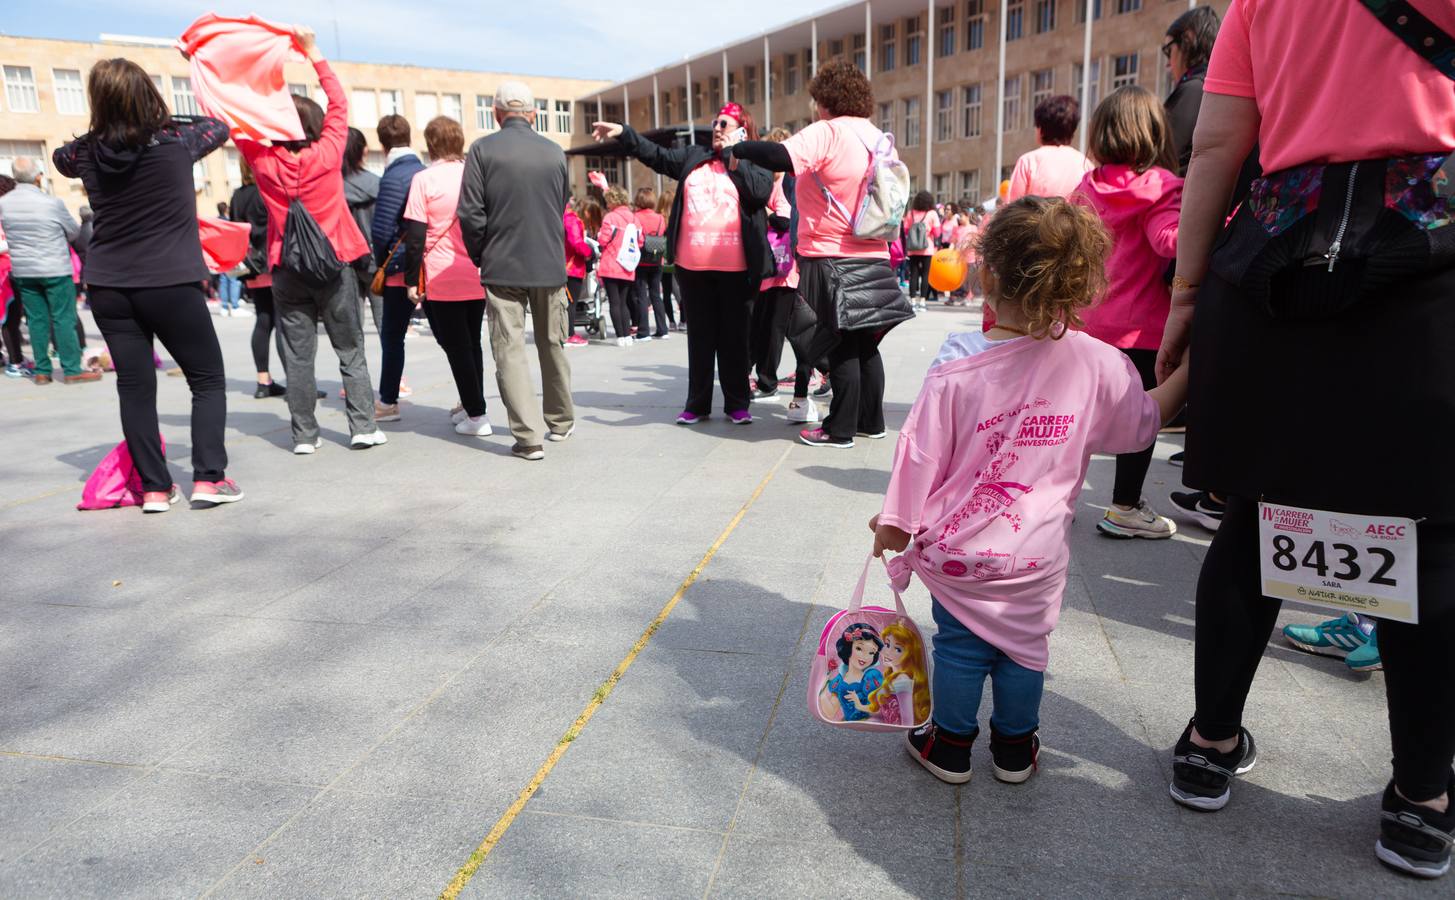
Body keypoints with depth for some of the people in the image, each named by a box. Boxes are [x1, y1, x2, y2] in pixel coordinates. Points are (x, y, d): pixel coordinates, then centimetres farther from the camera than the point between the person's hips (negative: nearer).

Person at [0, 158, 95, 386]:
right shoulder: (52, 203, -14)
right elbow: (74, 232, -1)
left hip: (22, 272, 4)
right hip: (55, 270, -4)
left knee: (37, 320, 9)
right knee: (64, 319, 0)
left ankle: (42, 371, 12)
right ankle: (72, 370, 0)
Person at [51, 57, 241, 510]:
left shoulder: (87, 152, 2)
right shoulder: (175, 141, -7)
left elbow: (61, 157, 27)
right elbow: (219, 127, 13)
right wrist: (169, 120, 26)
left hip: (108, 287, 4)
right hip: (171, 284, -3)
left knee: (135, 386, 7)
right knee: (208, 379, 7)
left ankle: (154, 487, 10)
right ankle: (208, 477, 0)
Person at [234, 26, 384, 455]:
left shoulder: (263, 160, -2)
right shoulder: (326, 155, -7)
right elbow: (339, 104, 5)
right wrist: (313, 52, 10)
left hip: (287, 271, 2)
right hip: (333, 265, -1)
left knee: (298, 355, 5)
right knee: (351, 350, 6)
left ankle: (305, 434, 8)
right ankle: (363, 427, 5)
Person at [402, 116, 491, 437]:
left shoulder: (424, 179, -8)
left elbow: (415, 236, -10)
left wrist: (411, 279, -4)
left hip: (442, 279, -4)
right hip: (478, 276, 5)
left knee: (456, 346, 2)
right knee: (472, 342, 16)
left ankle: (476, 415, 0)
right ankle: (471, 407, 21)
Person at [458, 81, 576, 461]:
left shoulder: (483, 149, -6)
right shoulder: (555, 152, 3)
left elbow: (470, 213, -9)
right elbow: (562, 210, 10)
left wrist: (480, 257, 6)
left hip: (503, 266, -3)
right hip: (550, 265, 3)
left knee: (510, 350, 0)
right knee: (553, 345, 16)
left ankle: (529, 437, -5)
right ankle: (561, 422, 29)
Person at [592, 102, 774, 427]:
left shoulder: (756, 164, 4)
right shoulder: (693, 157, 15)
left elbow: (759, 192, -14)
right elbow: (656, 155, 14)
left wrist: (732, 153, -9)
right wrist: (623, 133, 4)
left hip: (735, 269, -3)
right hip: (693, 266, 3)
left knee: (734, 337, 6)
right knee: (700, 336, 9)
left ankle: (737, 404, 14)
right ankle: (697, 404, 16)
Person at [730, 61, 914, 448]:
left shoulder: (827, 132, -11)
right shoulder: (877, 137, 13)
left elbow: (782, 157, -26)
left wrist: (737, 149, -14)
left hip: (834, 259, -7)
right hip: (873, 258, 7)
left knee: (840, 345, -3)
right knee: (865, 343, 14)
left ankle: (840, 430, 3)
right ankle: (871, 420, 22)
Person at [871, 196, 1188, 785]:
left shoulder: (957, 367, -17)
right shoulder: (1099, 365, -11)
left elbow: (922, 454, -10)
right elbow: (1143, 422, 7)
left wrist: (894, 523, 3)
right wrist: (1187, 375, 22)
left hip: (958, 547, -2)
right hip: (1038, 556, 2)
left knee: (959, 646, 14)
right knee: (1025, 646, 19)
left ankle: (950, 746, 29)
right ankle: (1016, 748, 35)